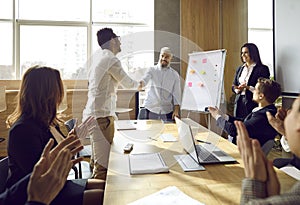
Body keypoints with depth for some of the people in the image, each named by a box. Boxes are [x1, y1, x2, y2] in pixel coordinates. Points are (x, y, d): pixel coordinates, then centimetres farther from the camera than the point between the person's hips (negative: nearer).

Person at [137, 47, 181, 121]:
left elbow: (177, 94, 4)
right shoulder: (152, 70, 7)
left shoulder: (174, 75, 8)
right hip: (150, 110, 0)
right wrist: (141, 83, -37)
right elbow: (145, 79, -12)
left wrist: (176, 110, -7)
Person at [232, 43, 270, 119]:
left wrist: (248, 87, -18)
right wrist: (237, 89, -6)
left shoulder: (262, 69, -2)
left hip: (253, 103, -5)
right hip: (239, 103, 5)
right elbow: (233, 85, 16)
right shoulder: (240, 69, 16)